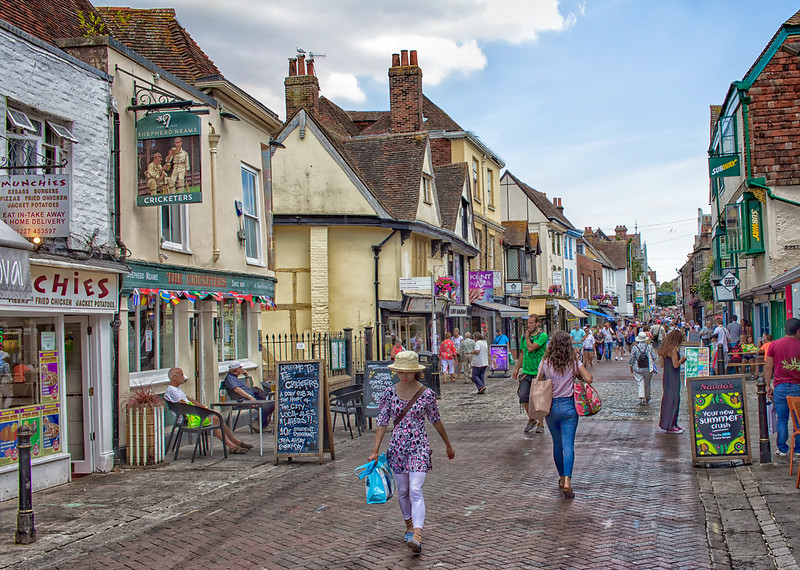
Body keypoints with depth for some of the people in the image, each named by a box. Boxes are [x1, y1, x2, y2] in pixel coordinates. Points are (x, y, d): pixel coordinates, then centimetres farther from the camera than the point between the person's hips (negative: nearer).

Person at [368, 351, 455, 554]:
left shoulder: (426, 394, -6)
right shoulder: (390, 393, -1)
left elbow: (436, 421, 8)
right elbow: (382, 423, 3)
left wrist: (448, 445, 17)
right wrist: (375, 450, -1)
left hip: (419, 446, -3)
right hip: (397, 446, 3)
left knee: (416, 490, -15)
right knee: (403, 491, 14)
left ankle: (417, 536, -22)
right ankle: (409, 524, 36)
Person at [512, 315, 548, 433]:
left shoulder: (543, 336, -8)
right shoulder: (524, 337, 12)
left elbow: (531, 348, -20)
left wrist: (527, 336, -5)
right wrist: (517, 369, 14)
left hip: (538, 373, -5)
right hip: (526, 372, 5)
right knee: (523, 395, -8)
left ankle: (540, 423, 16)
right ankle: (531, 419, 12)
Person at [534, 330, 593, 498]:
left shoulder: (545, 362, -2)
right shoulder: (574, 362, -4)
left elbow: (537, 382, 3)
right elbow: (589, 379, -11)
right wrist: (576, 375, 8)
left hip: (550, 406, 2)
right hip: (568, 406, -2)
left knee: (557, 444, 16)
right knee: (568, 444, -4)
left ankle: (562, 477, 28)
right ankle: (567, 480, -19)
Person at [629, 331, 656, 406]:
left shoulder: (635, 348, -7)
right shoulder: (649, 347, -6)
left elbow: (631, 359, -5)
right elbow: (654, 357, -4)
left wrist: (631, 366, 10)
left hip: (638, 369, -1)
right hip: (648, 368, 1)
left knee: (640, 384, 1)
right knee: (647, 384, 16)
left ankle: (641, 398, -17)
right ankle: (647, 399, 30)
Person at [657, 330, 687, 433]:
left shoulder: (665, 348, 10)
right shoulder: (674, 349, -17)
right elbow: (676, 365, -21)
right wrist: (682, 359, -2)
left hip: (666, 376, 9)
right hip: (673, 377, -9)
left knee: (667, 398, 14)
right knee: (673, 399, -3)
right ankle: (670, 426, 0)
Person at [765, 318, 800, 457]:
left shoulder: (774, 345, 1)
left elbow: (768, 367, 2)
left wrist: (768, 385, 10)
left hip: (780, 387, 1)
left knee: (782, 419, 8)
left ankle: (782, 449, 11)